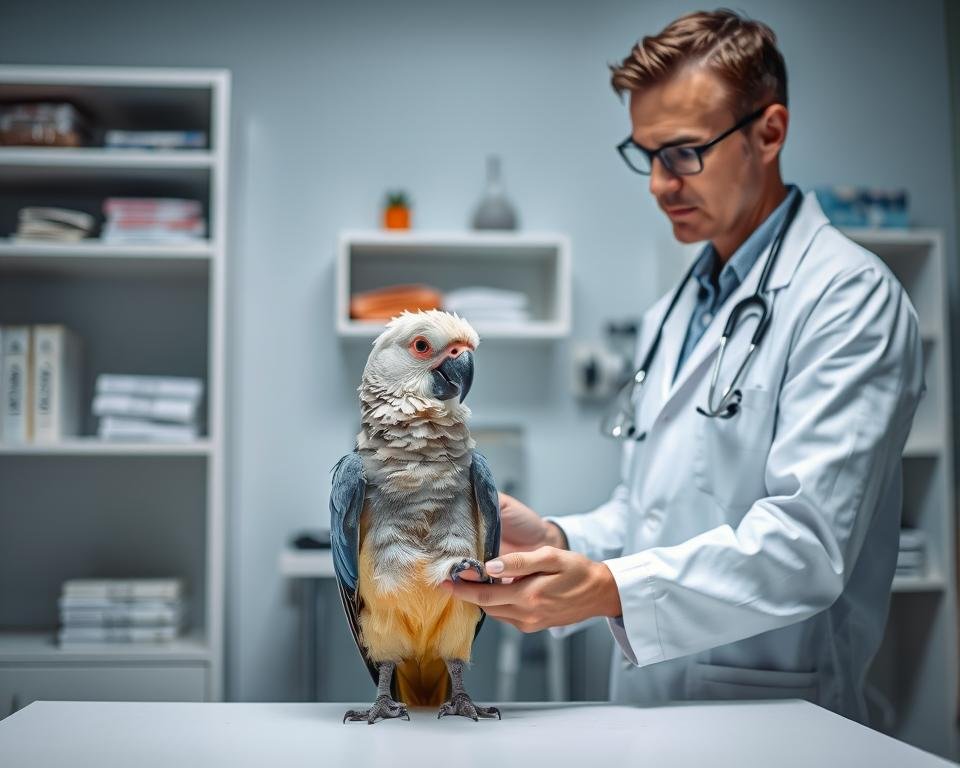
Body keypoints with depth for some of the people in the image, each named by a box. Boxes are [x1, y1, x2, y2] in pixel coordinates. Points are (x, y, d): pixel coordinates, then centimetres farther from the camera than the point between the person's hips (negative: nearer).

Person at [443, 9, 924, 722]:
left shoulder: (848, 295, -8)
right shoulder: (669, 317, 17)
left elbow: (807, 543, -19)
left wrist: (609, 589, -29)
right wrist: (559, 542, 0)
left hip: (769, 721, -7)